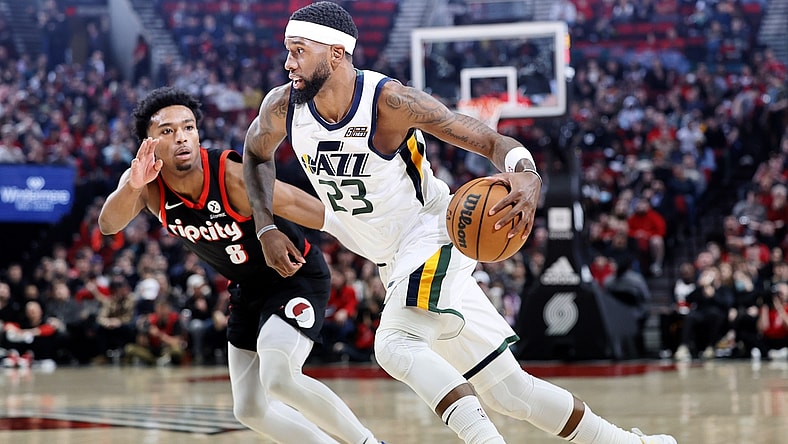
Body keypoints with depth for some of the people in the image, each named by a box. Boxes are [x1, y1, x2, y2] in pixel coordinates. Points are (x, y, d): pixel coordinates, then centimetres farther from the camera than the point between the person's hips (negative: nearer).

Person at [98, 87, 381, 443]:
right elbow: (109, 224, -33)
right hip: (248, 290, 7)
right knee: (249, 409, 8)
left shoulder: (235, 178, -30)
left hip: (296, 277, -7)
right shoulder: (146, 181, -16)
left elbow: (301, 206, -24)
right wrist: (132, 186, -54)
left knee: (278, 379, -27)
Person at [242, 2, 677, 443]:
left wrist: (527, 179, -43)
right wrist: (267, 228, 2)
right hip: (398, 261, 6)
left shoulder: (391, 100, -24)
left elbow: (494, 142, -21)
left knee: (395, 344, -33)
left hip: (434, 237, -6)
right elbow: (257, 153, 15)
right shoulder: (282, 107, -9)